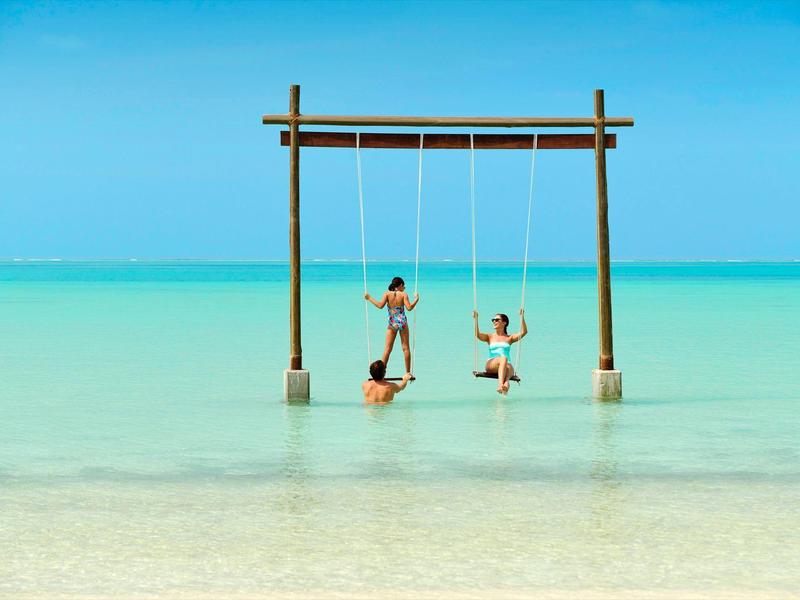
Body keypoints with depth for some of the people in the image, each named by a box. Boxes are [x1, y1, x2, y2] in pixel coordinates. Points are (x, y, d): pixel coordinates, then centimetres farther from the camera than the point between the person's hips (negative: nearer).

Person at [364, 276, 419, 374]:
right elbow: (409, 307, -14)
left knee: (388, 349, 4)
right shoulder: (403, 295, -4)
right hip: (403, 322, 0)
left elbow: (380, 305, -16)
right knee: (406, 348, 8)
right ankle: (408, 372, 10)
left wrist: (370, 298, -5)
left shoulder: (387, 294, -3)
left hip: (392, 324, 0)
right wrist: (416, 299, 0)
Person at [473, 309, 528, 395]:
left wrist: (522, 317, -1)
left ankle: (506, 383, -68)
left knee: (509, 367, -37)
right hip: (491, 364, -1)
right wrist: (476, 319, -6)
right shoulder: (490, 337, 21)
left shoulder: (509, 338, 21)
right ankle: (501, 384, -60)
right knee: (503, 358, -36)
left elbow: (523, 332, 5)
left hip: (506, 365, 1)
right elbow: (477, 334, 2)